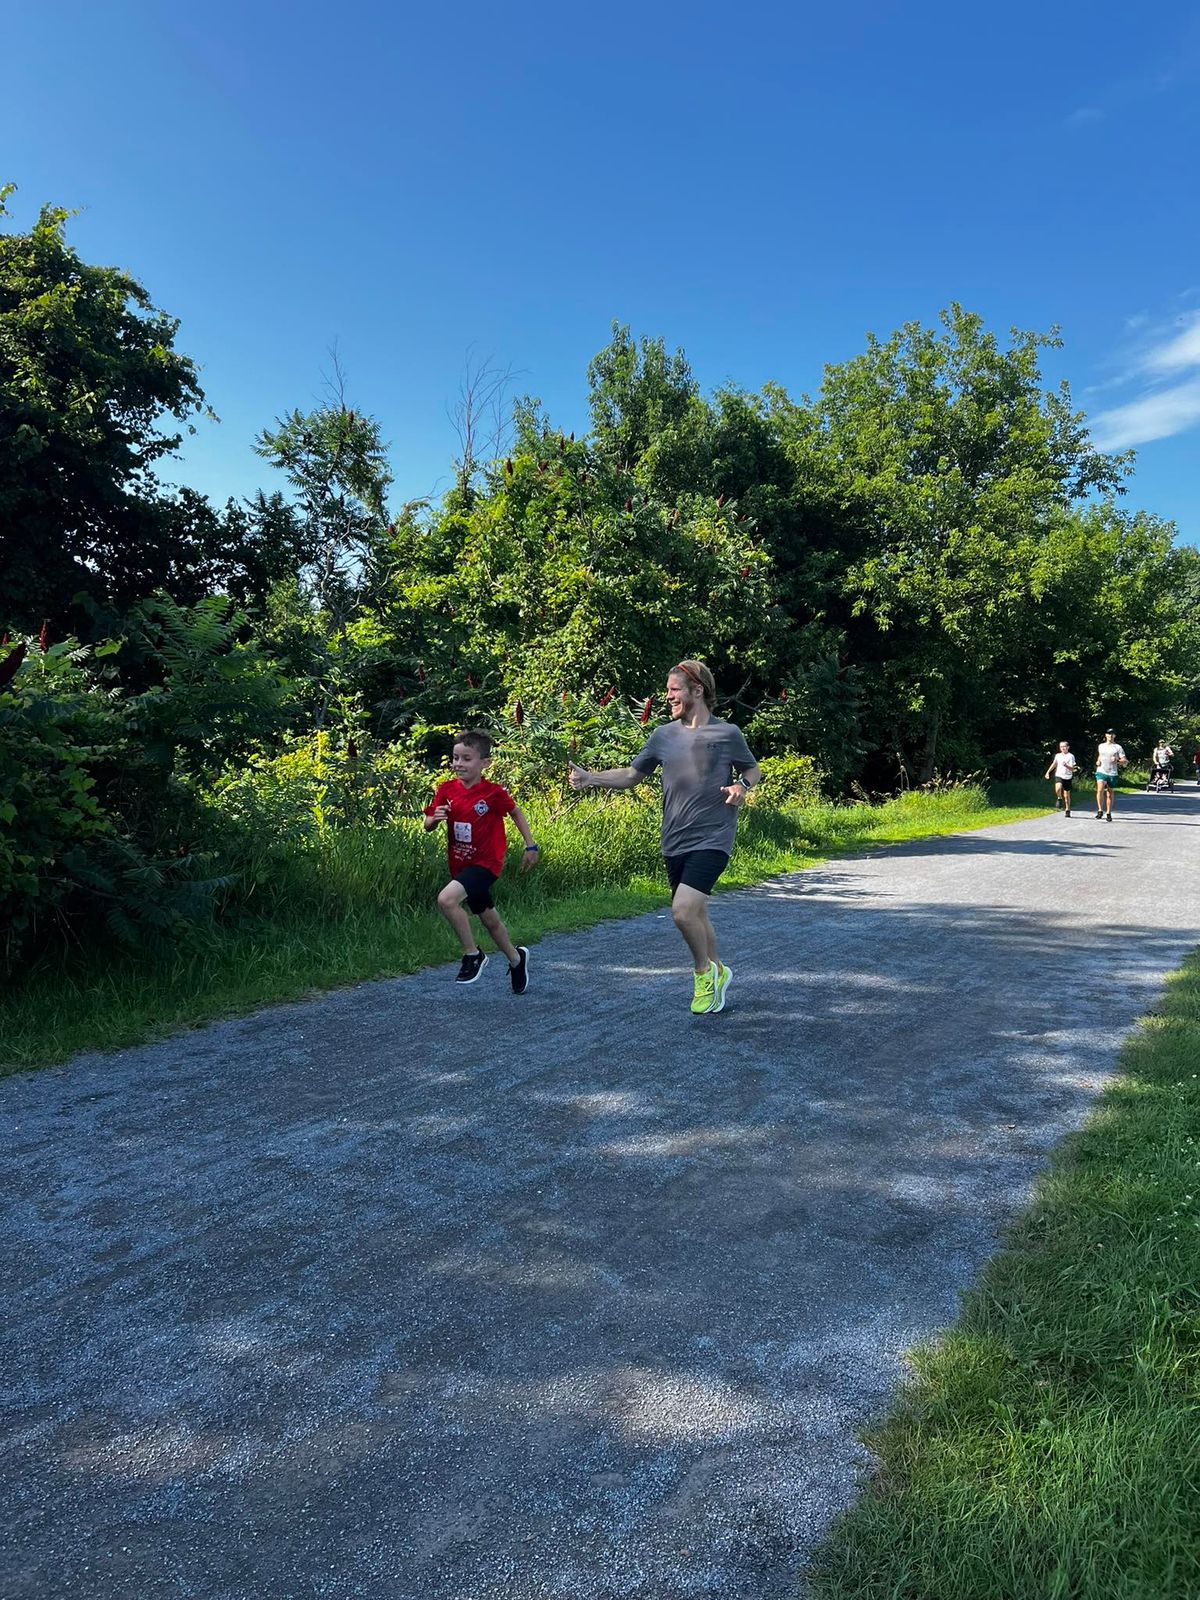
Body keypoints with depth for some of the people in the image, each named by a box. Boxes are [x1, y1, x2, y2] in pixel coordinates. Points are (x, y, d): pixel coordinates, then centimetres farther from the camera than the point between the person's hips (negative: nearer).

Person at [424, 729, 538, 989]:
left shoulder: (493, 793, -15)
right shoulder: (446, 789, -3)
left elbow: (516, 812, 1)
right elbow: (427, 826, 3)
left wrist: (531, 846, 3)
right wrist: (435, 818, -20)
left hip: (485, 863, -6)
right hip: (460, 864, 6)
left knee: (446, 899, -27)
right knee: (489, 919, 19)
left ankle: (472, 955, -8)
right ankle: (516, 959, 43)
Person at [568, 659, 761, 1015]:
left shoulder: (727, 734, -3)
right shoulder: (663, 735, 7)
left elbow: (752, 770, 11)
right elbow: (631, 775, 13)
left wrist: (742, 787, -11)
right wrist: (590, 779, -1)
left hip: (712, 839, -5)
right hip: (675, 843, 5)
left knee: (683, 910, -19)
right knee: (695, 915, 12)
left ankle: (705, 971, 6)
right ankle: (715, 974, 33)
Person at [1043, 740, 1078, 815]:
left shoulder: (1071, 756, -5)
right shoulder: (1058, 756, 7)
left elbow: (1072, 769, -11)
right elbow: (1054, 764, 23)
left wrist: (1066, 766, -29)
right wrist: (1048, 772, 19)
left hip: (1067, 777, -2)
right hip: (1059, 776, 2)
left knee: (1066, 795, 6)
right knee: (1058, 788, -30)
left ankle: (1067, 810, 21)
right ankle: (1059, 799, -1)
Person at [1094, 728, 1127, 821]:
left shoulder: (1117, 747, 3)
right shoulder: (1100, 746, 13)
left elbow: (1125, 761, 0)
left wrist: (1118, 761, -19)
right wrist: (1098, 761, 11)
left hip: (1112, 773, -1)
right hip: (1101, 772, 1)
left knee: (1109, 794, 6)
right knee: (1100, 790, -22)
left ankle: (1108, 813, 18)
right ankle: (1100, 811, -17)